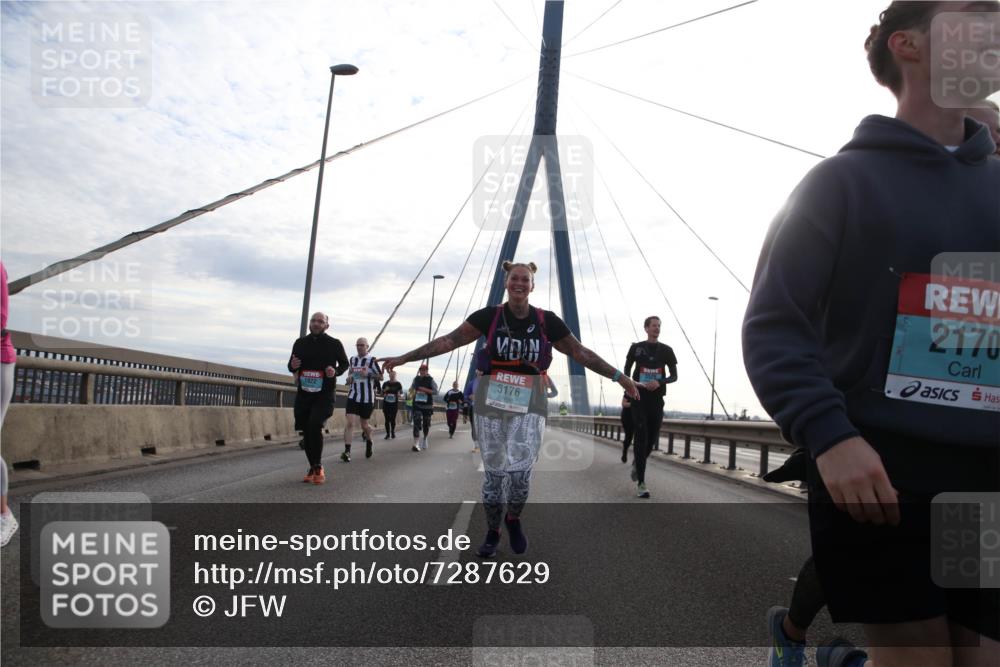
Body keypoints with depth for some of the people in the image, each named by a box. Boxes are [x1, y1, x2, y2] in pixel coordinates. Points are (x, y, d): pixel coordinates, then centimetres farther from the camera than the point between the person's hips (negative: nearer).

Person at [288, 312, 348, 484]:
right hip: (304, 393, 4)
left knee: (315, 425, -21)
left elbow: (344, 363, 10)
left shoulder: (334, 344, -2)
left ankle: (318, 467, -6)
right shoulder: (300, 343, 7)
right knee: (306, 430, 6)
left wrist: (336, 371, -12)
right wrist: (292, 366, -8)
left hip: (325, 394, -4)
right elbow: (291, 365, 17)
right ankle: (313, 468, 21)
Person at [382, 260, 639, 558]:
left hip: (528, 403, 0)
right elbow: (449, 341, -4)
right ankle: (492, 532, 27)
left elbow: (581, 353, 5)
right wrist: (404, 358, -8)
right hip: (491, 400, 0)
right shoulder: (489, 316, -2)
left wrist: (619, 376, 4)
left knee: (519, 471, -14)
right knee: (493, 471, 5)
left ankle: (513, 519, 18)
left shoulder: (547, 321, -1)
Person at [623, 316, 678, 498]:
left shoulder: (666, 350, 7)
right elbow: (626, 370, 12)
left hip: (657, 398, 3)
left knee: (652, 439, 7)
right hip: (639, 397, -2)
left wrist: (659, 382, -14)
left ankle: (637, 463, 38)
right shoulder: (636, 348, 4)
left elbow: (674, 376, 5)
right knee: (641, 438, -10)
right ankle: (641, 483, -11)